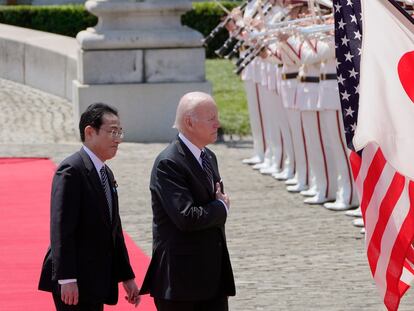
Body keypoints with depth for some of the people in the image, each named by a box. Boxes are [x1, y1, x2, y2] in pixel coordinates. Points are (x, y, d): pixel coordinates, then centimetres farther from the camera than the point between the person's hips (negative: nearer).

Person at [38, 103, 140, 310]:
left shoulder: (106, 174, 17)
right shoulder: (71, 170, -13)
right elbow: (61, 229, -20)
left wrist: (126, 277, 20)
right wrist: (67, 279, -25)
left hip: (97, 282, 9)